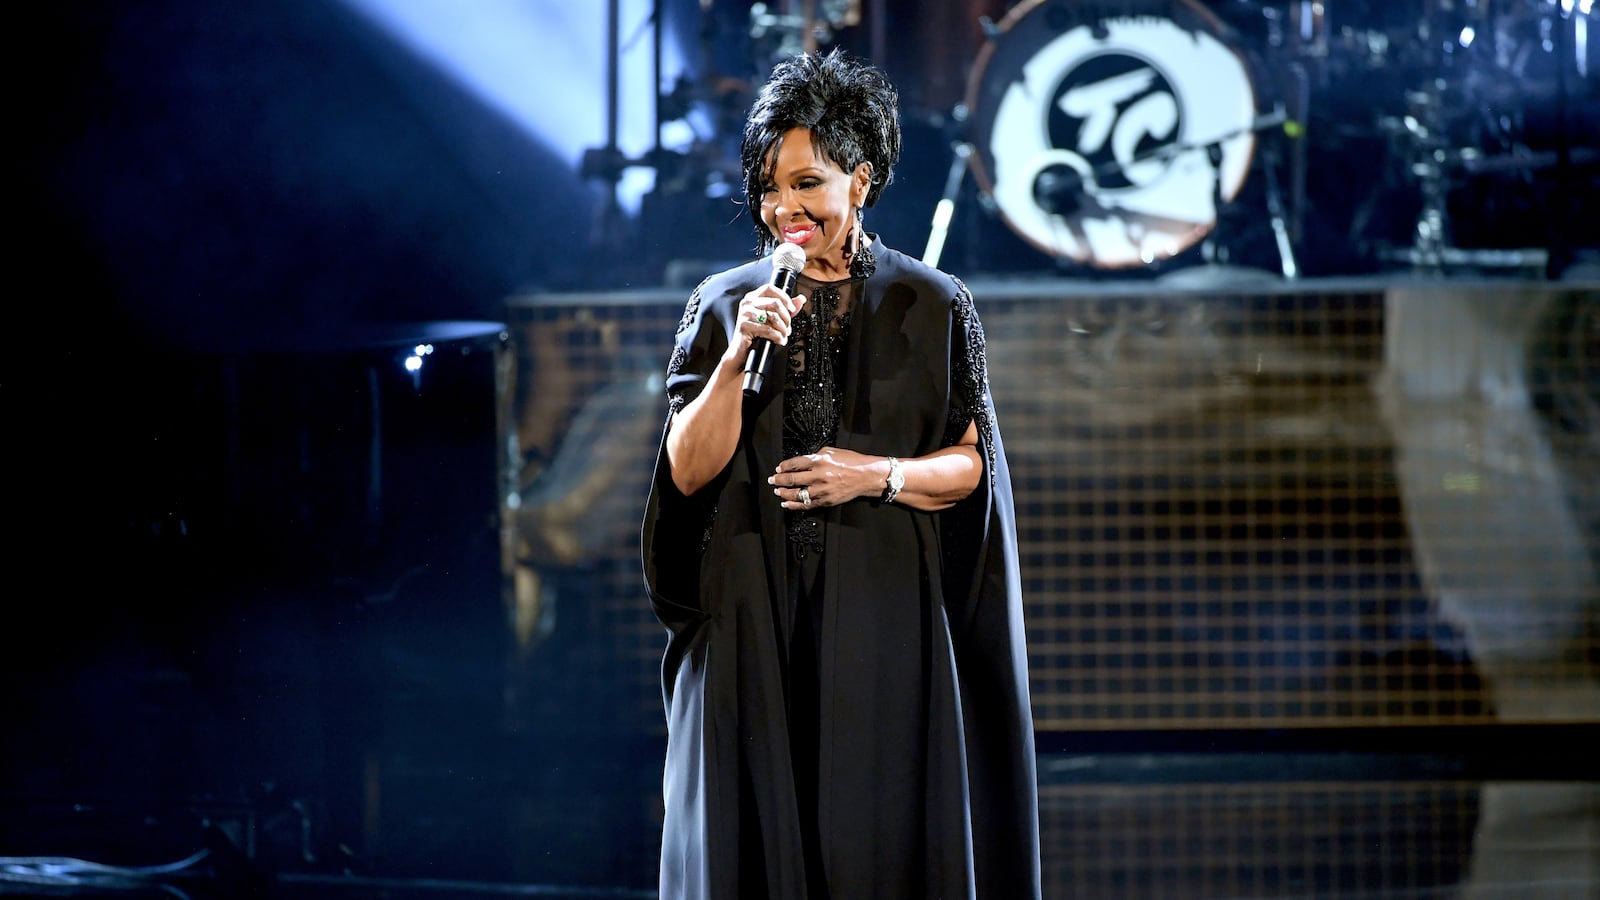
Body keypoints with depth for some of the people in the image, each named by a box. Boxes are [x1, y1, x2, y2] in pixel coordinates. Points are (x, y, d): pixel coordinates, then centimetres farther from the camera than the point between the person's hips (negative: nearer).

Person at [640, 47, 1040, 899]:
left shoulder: (933, 306, 3)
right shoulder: (722, 305, 5)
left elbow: (971, 464, 3)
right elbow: (689, 471, -2)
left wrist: (879, 476, -13)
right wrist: (738, 357, -14)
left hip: (884, 615, -1)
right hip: (753, 616, 1)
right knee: (761, 831, 1)